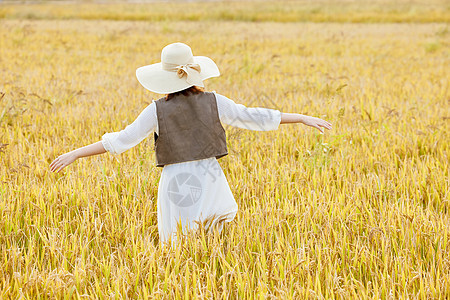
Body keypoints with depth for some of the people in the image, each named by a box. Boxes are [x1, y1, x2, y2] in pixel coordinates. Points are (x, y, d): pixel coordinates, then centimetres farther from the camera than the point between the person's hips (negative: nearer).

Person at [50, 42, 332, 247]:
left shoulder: (157, 111, -4)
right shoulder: (213, 102, -1)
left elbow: (121, 140, -5)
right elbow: (253, 117, 3)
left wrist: (75, 154, 2)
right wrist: (303, 118, 11)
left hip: (176, 184, -1)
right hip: (210, 181, 1)